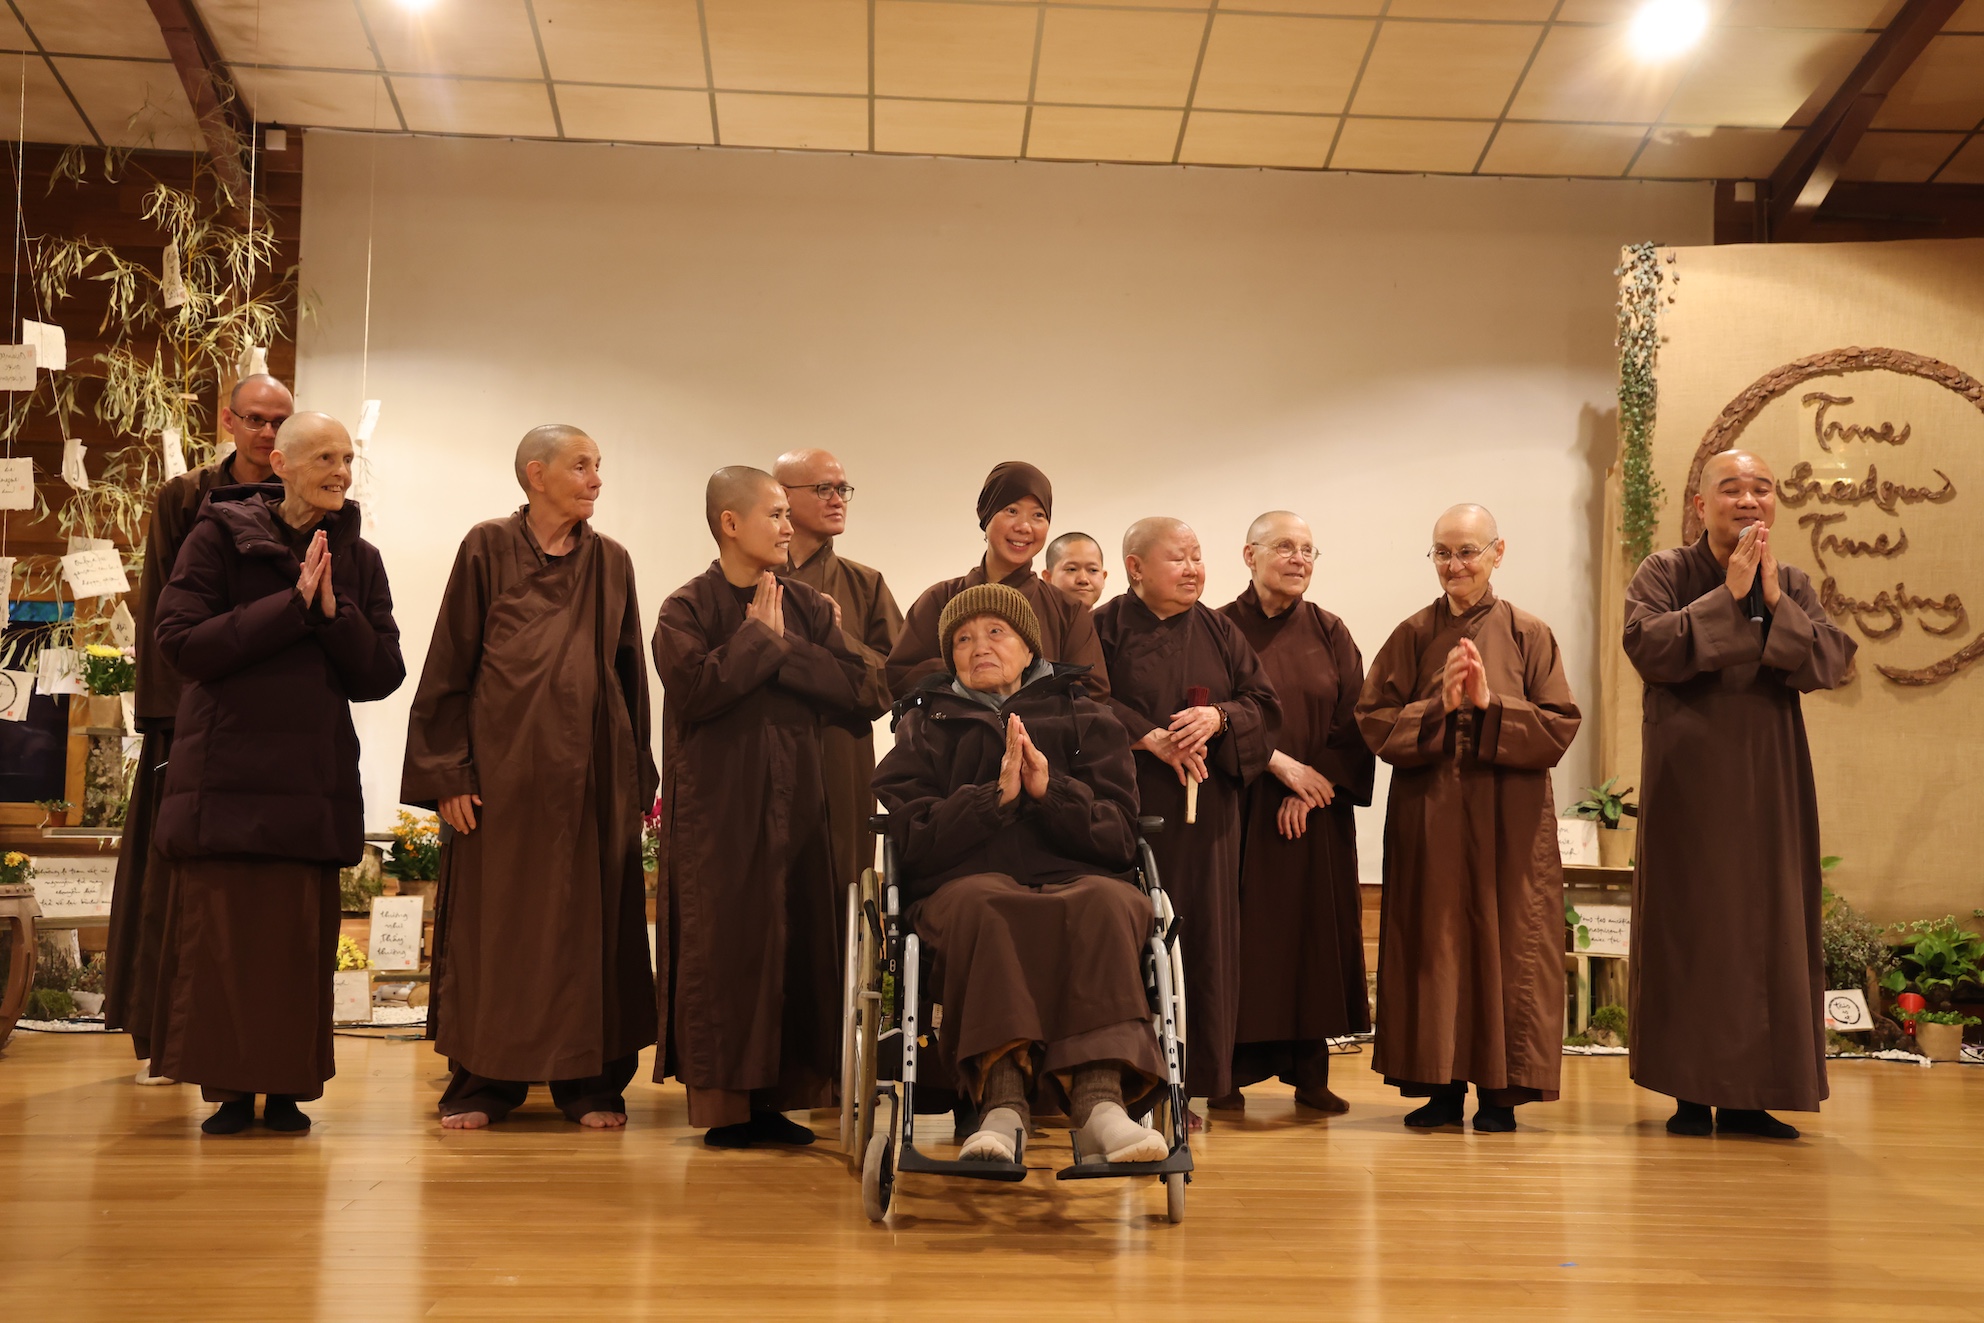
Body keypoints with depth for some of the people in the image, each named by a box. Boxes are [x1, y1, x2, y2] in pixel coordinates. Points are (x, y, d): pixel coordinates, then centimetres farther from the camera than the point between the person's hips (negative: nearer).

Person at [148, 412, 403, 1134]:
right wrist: (291, 605, -14)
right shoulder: (220, 535, 1)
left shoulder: (359, 559, 10)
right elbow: (181, 641, -9)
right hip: (226, 770, -2)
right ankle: (229, 1089, 9)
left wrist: (333, 612, -12)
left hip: (315, 776, 2)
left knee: (302, 937, 0)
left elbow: (384, 672, 4)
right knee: (220, 933, -2)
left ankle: (287, 1088, 10)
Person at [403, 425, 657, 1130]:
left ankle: (591, 1080, 12)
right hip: (503, 763, -2)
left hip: (592, 771, 3)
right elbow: (448, 666, -1)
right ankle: (485, 1080, 12)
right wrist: (448, 772, -7)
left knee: (592, 921, 3)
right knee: (493, 922, 1)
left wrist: (639, 777, 7)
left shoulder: (611, 562, 9)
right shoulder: (488, 548, 1)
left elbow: (631, 674, 11)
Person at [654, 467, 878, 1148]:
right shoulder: (687, 608, -1)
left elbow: (854, 685, 0)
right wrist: (759, 637, -8)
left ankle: (772, 1095, 13)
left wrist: (783, 645, -8)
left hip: (794, 800, 5)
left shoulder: (808, 606, 12)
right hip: (717, 804, -4)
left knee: (796, 941, 4)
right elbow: (697, 686, -18)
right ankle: (720, 1102, 5)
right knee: (721, 945, -3)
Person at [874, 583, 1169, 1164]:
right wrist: (996, 796, -7)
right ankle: (1002, 1100, -47)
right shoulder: (925, 726, 25)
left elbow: (1118, 837, 11)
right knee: (983, 906, -38)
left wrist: (1050, 791, -7)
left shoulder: (1087, 720, 25)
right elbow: (911, 842, 7)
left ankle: (1100, 1098, -50)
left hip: (1075, 877, 1)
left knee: (1105, 903, -35)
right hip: (966, 880, -1)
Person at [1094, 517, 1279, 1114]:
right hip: (1128, 807, -4)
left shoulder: (1218, 632, 14)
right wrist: (1151, 738, -17)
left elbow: (1264, 703, 9)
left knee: (1201, 942, 2)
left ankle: (1187, 1084, 10)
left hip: (1204, 814, 4)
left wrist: (1218, 718, -10)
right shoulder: (1106, 628, 1)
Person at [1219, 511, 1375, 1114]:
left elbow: (1352, 726, 3)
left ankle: (1309, 1069, 12)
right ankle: (1232, 1069, 4)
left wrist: (1310, 789, -8)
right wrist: (1281, 764, -15)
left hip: (1316, 814, 3)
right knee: (1247, 934, -2)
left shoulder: (1329, 634, 8)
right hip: (1242, 809, -3)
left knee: (1312, 931, 4)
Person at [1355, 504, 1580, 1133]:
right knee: (1433, 944, 2)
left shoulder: (1529, 636, 3)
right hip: (1428, 818, 1)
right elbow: (1374, 720, -1)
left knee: (1504, 943, 0)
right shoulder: (1412, 636, 7)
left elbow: (1560, 728, -3)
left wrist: (1490, 704, -15)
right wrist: (1439, 706, -15)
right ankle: (1441, 1085, 10)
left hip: (1508, 821, -1)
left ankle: (1499, 1090, 9)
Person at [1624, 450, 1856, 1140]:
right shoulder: (1665, 572, 1)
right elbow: (1648, 646, -17)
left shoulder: (1794, 583, 11)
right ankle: (1691, 1091, 3)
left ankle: (1748, 1097, 8)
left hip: (1769, 780, 4)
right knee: (1690, 924, -3)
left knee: (1769, 923, 2)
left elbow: (1835, 662, -2)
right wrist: (1728, 595, -16)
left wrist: (1775, 601, -12)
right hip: (1690, 778, -4)